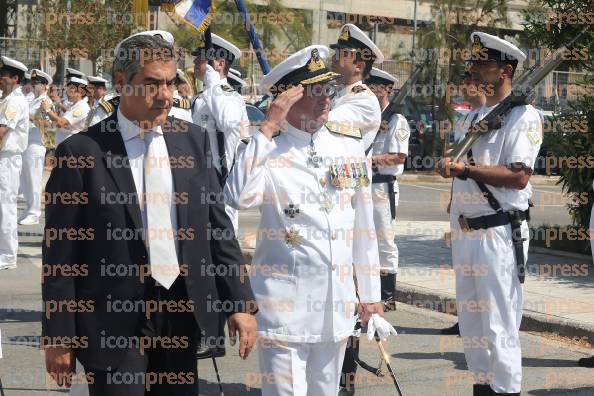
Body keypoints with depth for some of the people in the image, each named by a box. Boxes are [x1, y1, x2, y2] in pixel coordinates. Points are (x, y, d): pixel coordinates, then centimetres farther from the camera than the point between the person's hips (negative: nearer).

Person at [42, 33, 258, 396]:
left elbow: (217, 225, 9)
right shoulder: (81, 151, -8)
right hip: (114, 323, -4)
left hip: (183, 313, 4)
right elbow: (60, 251, -5)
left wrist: (241, 302, 4)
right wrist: (59, 336, -5)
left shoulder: (193, 140, 5)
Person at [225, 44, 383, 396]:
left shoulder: (350, 148, 7)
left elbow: (363, 227, 12)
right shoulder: (267, 153, -7)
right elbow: (239, 197, -29)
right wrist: (269, 126, -23)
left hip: (337, 303, 5)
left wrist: (370, 293, 13)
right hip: (285, 305, -5)